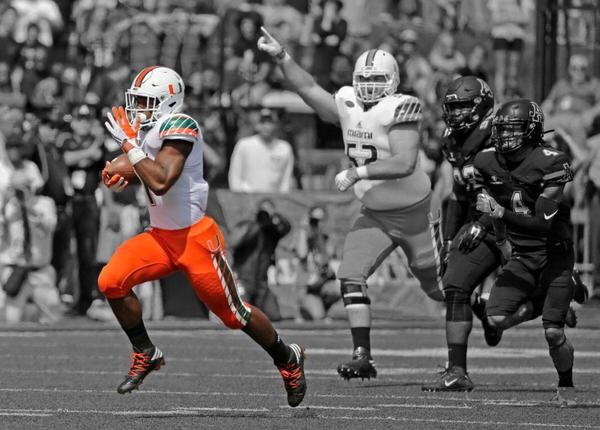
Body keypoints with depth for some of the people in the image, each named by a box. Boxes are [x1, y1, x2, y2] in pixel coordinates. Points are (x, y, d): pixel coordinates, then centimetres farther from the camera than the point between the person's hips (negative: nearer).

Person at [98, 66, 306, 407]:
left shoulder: (180, 127, -21)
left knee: (233, 313, 3)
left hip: (195, 237, -8)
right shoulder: (147, 131, 5)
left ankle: (289, 359, 26)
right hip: (160, 236, 8)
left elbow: (161, 182, -31)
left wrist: (130, 145, -25)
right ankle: (146, 355, 9)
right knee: (111, 282, -9)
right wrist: (120, 177, 4)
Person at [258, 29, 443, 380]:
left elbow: (405, 163, -32)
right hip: (375, 215, 5)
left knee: (440, 287, 12)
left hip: (414, 213, -5)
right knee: (352, 275, -13)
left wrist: (358, 173, -33)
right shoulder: (348, 106, -4)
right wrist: (281, 56, -4)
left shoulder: (399, 109, -22)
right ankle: (363, 356, -11)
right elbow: (310, 88, 5)